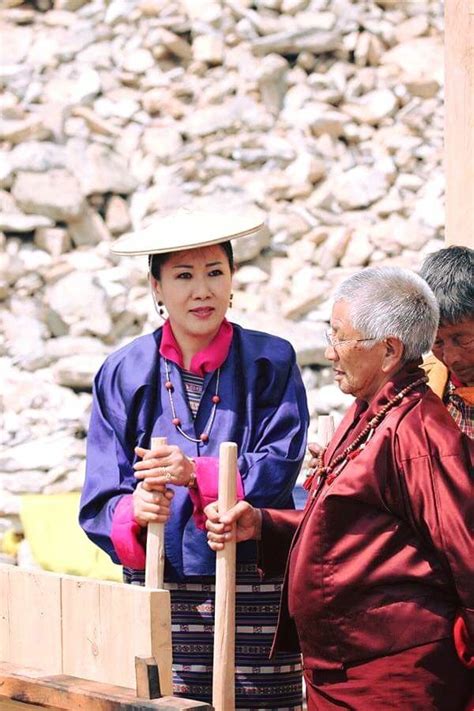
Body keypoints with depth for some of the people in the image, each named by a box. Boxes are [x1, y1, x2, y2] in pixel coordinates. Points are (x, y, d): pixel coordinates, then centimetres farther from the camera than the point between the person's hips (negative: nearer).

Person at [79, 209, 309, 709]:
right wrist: (134, 511, -19)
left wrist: (198, 474, -21)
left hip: (253, 593, -1)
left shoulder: (270, 363, 4)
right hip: (158, 594, 1)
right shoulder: (123, 373, 7)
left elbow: (276, 474, -5)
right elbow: (99, 502, 3)